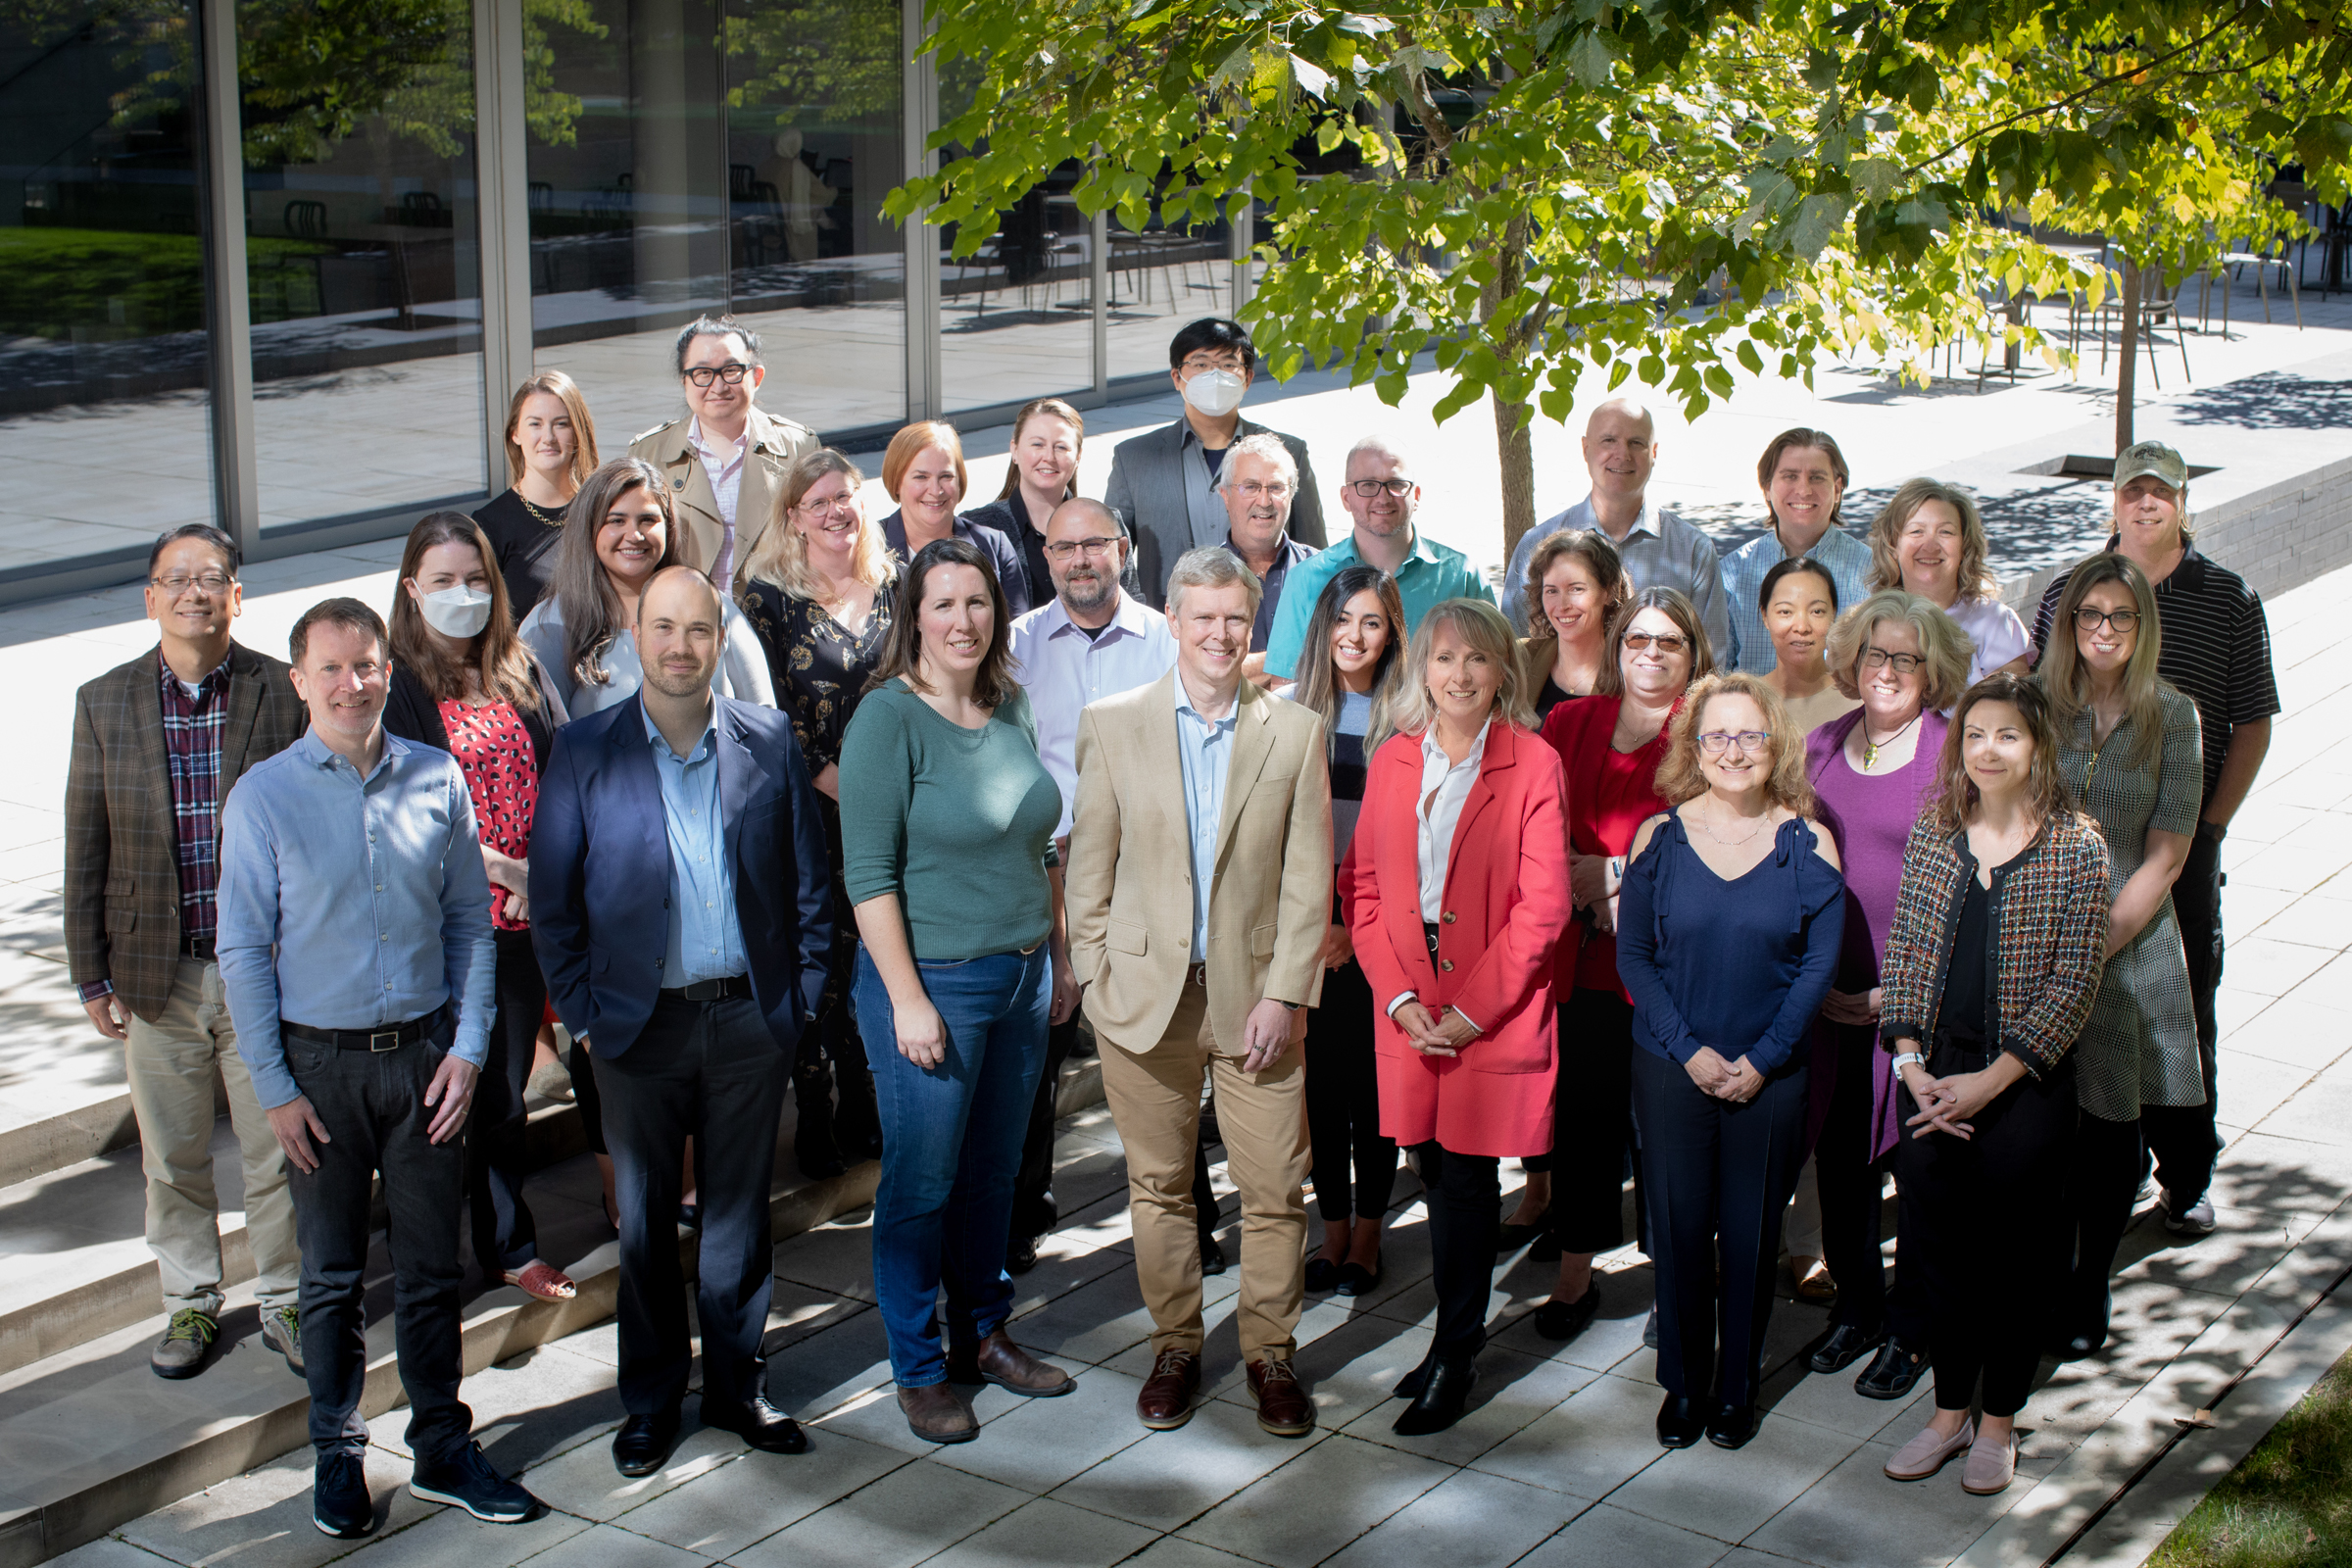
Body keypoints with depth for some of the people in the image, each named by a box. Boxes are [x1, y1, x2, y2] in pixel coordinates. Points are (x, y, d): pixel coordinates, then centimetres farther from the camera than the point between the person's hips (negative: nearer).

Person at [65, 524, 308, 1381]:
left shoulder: (283, 693, -6)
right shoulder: (104, 703, 0)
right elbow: (86, 850, 4)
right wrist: (92, 973, 2)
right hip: (156, 975, 2)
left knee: (276, 1153, 8)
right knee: (172, 1159, 13)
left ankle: (284, 1301, 26)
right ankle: (189, 1303, 31)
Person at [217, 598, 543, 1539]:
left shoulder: (437, 780, 0)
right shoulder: (263, 797, -6)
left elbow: (471, 922, 6)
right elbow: (243, 951, -4)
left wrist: (467, 1047, -1)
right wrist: (274, 1089, -6)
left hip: (423, 1053, 2)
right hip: (320, 1063, -2)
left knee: (431, 1268, 10)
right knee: (333, 1276, 10)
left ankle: (443, 1451, 23)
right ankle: (338, 1458, 24)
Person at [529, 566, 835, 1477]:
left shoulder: (770, 739, 2)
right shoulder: (584, 751, -2)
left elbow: (809, 877, 5)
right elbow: (551, 897, 0)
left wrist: (803, 994, 0)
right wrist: (581, 1012, -4)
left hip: (752, 1018, 1)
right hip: (642, 1023, -1)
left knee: (738, 1213, 11)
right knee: (645, 1221, 10)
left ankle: (738, 1387, 25)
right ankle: (650, 1402, 23)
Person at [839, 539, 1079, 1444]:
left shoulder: (1011, 710, 8)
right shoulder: (888, 717, -12)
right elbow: (869, 875, -15)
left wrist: (1061, 958, 14)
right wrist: (908, 999, -18)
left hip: (1022, 976, 6)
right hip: (934, 980, -6)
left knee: (995, 1172, 16)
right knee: (922, 1182, 3)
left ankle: (985, 1337, 30)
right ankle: (919, 1371, 15)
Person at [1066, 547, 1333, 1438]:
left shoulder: (1296, 733, 2)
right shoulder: (1112, 724, 3)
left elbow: (1308, 879, 0)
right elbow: (1089, 864, 5)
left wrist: (1285, 994, -6)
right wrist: (1097, 976, -2)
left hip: (1256, 993, 0)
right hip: (1146, 992, 0)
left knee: (1276, 1188, 2)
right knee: (1158, 1185, 9)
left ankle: (1271, 1354, 18)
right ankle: (1175, 1346, 25)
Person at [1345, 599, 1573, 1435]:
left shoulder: (1533, 764, -4)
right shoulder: (1393, 760, 8)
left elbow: (1542, 906, -8)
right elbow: (1362, 886, 8)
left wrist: (1470, 1007, -11)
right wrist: (1399, 996, -4)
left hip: (1494, 1013, -4)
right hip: (1409, 1011, 4)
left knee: (1466, 1180, -1)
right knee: (1438, 1174, 8)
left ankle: (1453, 1360, 9)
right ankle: (1459, 1337, 22)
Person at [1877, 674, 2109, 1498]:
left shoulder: (2075, 848, -9)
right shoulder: (1933, 834, 3)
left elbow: (2073, 982, -11)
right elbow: (1903, 955, 4)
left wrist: (1992, 1080, -14)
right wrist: (1911, 1063, -7)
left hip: (2024, 1085, -3)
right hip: (1931, 1081, 3)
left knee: (2019, 1252, 7)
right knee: (1939, 1244, 10)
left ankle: (1998, 1422, 23)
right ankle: (1950, 1412, 25)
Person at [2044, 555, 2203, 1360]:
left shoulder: (2170, 715, -3)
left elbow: (2165, 856, -4)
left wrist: (2093, 947, -12)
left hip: (2129, 943, 0)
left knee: (2111, 1121, 6)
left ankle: (2090, 1289, 22)